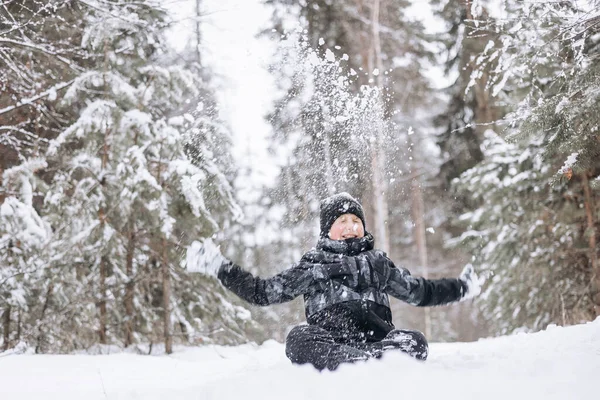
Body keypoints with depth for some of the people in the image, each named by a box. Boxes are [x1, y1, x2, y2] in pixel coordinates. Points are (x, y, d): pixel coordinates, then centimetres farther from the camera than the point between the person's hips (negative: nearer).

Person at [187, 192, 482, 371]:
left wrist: (462, 287, 33)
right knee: (298, 339, -36)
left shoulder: (377, 262, 26)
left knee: (415, 342, -30)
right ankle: (379, 364, -54)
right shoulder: (312, 266, 20)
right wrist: (220, 268, 12)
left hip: (378, 335, 2)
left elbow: (418, 291, 35)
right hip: (330, 337, -2)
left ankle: (360, 366, -52)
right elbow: (262, 292, 19)